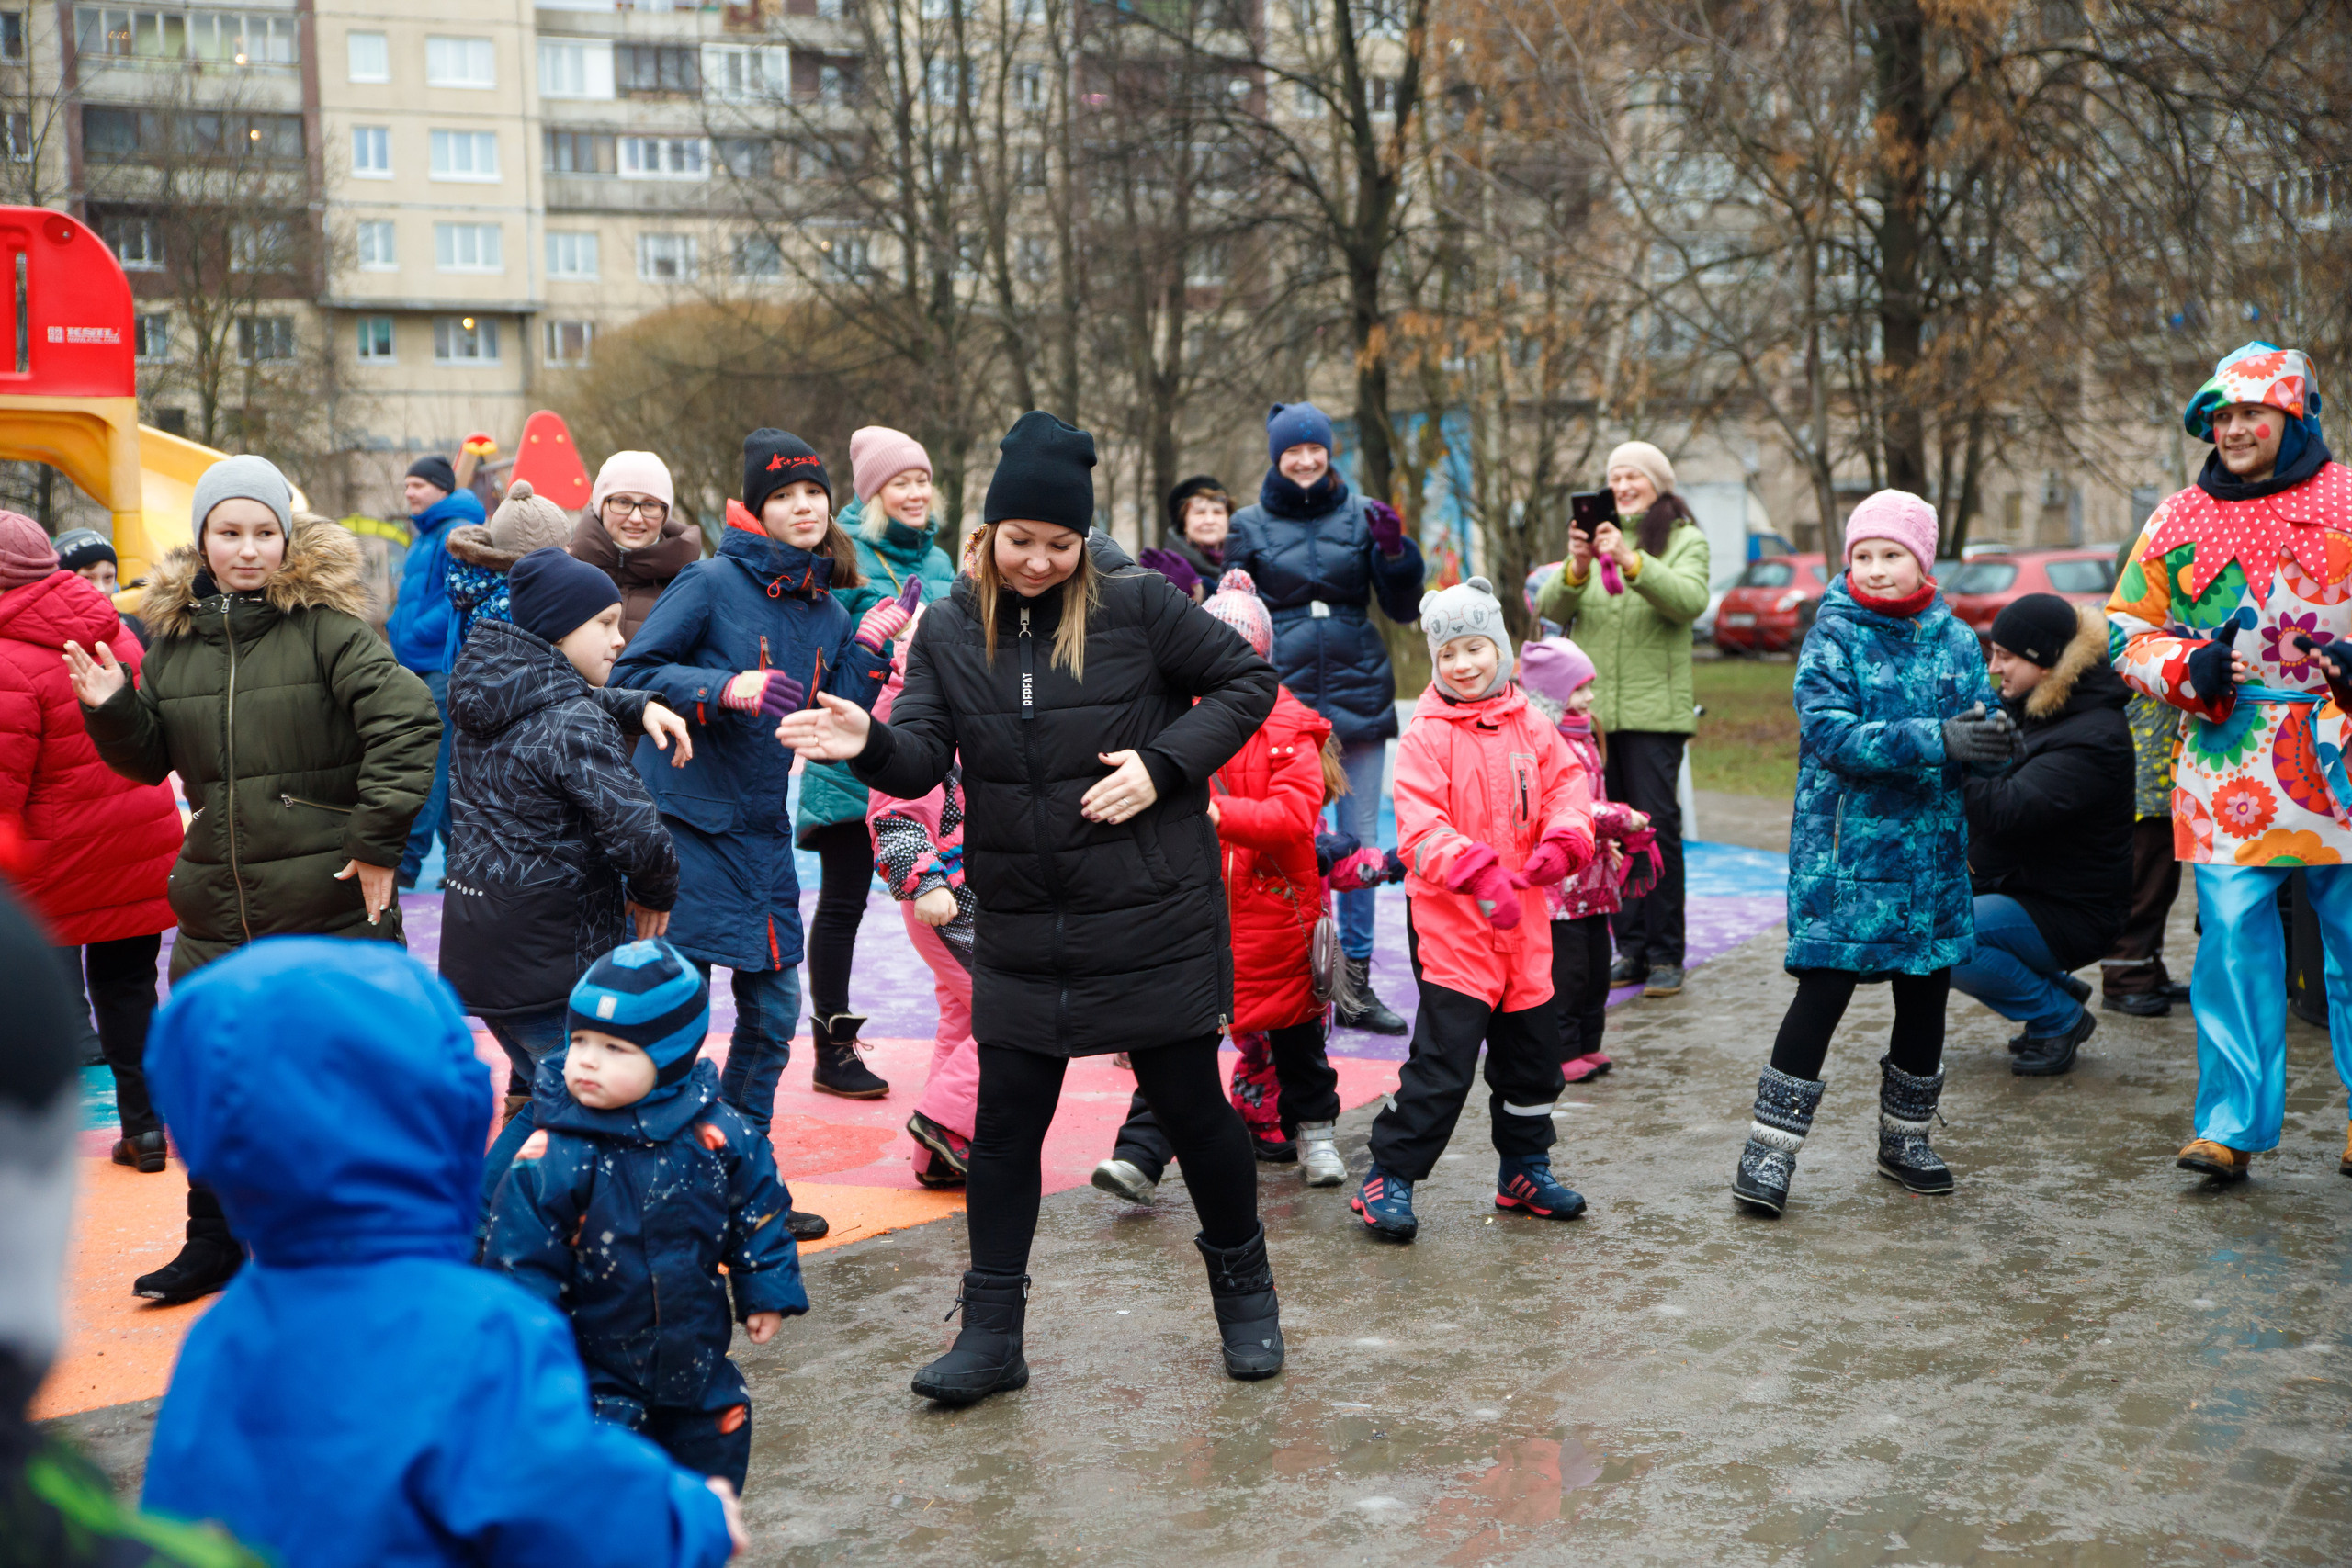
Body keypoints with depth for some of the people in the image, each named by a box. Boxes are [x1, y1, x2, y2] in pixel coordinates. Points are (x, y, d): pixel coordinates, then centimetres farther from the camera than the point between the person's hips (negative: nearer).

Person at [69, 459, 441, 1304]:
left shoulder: (326, 624, -9)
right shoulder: (174, 635, 8)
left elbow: (408, 721, -17)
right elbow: (153, 759, 16)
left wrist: (378, 840, -17)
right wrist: (111, 708, -4)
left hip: (331, 902, -5)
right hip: (217, 905, 5)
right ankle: (214, 1244, 32)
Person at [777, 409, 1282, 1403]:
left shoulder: (1138, 606, -8)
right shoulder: (950, 630, 1)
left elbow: (1247, 681, -1)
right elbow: (923, 758, -4)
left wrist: (1164, 765, -14)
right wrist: (869, 743, -27)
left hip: (1154, 918, -3)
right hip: (1022, 928, 3)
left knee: (1191, 1105, 9)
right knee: (1006, 1122, 5)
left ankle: (1242, 1288, 32)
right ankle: (991, 1332, 18)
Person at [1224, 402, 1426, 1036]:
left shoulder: (1360, 515, 7)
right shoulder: (1250, 525, 5)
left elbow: (1404, 609, 6)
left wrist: (1394, 551, -10)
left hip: (1358, 696, 2)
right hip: (1284, 698, -2)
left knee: (1360, 840, 5)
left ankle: (1356, 982, 14)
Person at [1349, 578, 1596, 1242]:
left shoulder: (1529, 725, 7)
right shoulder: (1426, 735, -9)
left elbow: (1568, 785, 8)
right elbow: (1419, 827, -18)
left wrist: (1563, 842, -13)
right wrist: (1478, 872, -30)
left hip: (1523, 918, 6)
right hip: (1449, 920, -6)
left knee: (1532, 1048, 15)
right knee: (1444, 1052, -10)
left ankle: (1524, 1169, 33)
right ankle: (1388, 1178, 1)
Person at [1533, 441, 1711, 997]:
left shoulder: (1685, 539, 5)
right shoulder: (1595, 539, 15)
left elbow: (1689, 600, -15)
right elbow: (1550, 610, 3)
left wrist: (1630, 562, -28)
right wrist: (1576, 568, -17)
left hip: (1654, 707, -4)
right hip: (1590, 706, 4)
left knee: (1656, 827, -7)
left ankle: (1666, 956, -1)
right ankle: (1630, 948, 13)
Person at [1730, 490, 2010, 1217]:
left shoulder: (1955, 640, 8)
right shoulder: (1832, 638, -5)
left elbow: (1979, 729, 6)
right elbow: (1833, 733, -18)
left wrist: (1989, 739, -20)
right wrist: (1936, 741, -27)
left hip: (1930, 850, 5)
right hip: (1845, 850, -5)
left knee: (1926, 992, 12)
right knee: (1823, 988, -9)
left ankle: (1905, 1137, 30)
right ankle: (1770, 1148, -1)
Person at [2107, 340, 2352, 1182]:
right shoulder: (2177, 522, 8)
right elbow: (2125, 632, 13)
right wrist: (2189, 668, -5)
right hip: (2229, 764, 1)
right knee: (2233, 943, -1)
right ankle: (2232, 1127, 6)